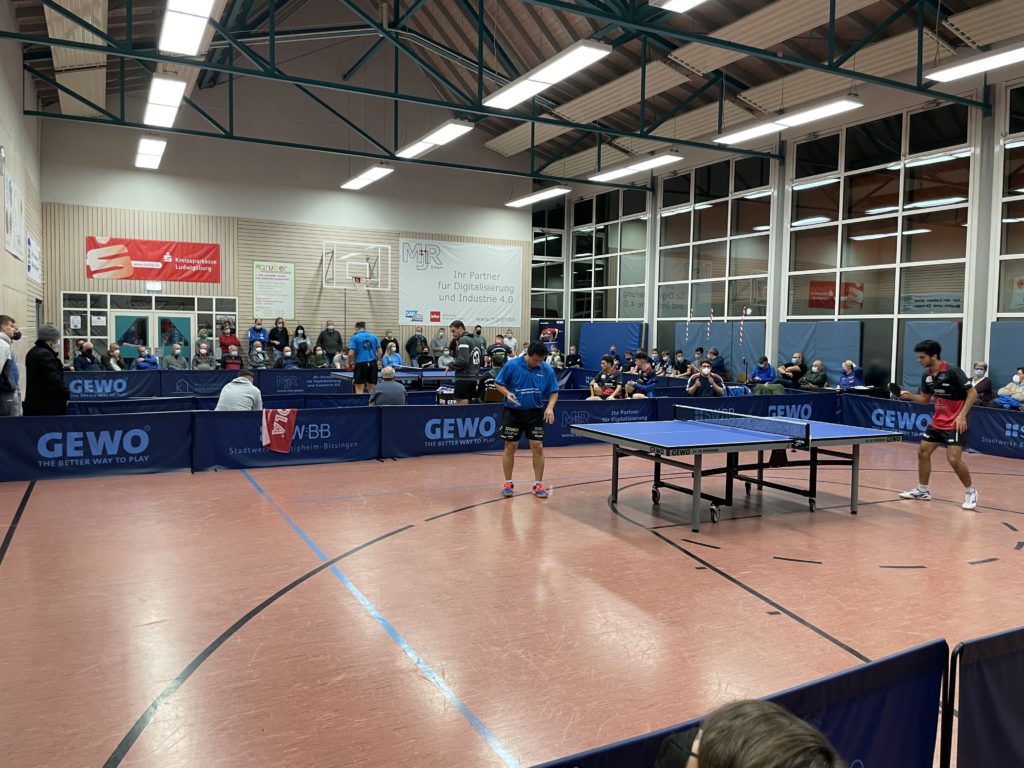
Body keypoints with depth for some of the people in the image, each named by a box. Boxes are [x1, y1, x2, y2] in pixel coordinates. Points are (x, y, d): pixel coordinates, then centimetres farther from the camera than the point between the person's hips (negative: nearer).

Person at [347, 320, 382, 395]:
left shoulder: (354, 337, -2)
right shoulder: (374, 337, 8)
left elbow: (351, 353, -8)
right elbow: (379, 351, 6)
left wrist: (349, 363, 8)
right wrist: (378, 361, 22)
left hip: (360, 364, -4)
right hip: (373, 364, 4)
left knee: (359, 389, 0)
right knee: (371, 389, 10)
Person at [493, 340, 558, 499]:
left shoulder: (547, 370, -5)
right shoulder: (511, 365, -10)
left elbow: (554, 392, 2)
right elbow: (498, 384, -1)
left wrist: (550, 407, -16)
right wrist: (507, 393, -20)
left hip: (535, 413, 1)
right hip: (513, 412, -1)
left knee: (538, 447, -1)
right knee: (510, 447, 3)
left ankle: (538, 484, 11)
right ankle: (508, 484, 17)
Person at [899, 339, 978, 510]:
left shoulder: (953, 371, -19)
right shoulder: (926, 375, 3)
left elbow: (972, 393, -17)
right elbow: (925, 399, 14)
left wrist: (962, 415, -24)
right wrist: (909, 395, -5)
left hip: (955, 424, -8)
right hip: (937, 422, 8)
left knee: (954, 459, -14)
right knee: (923, 452, 8)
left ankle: (970, 491, 8)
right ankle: (922, 490, 21)